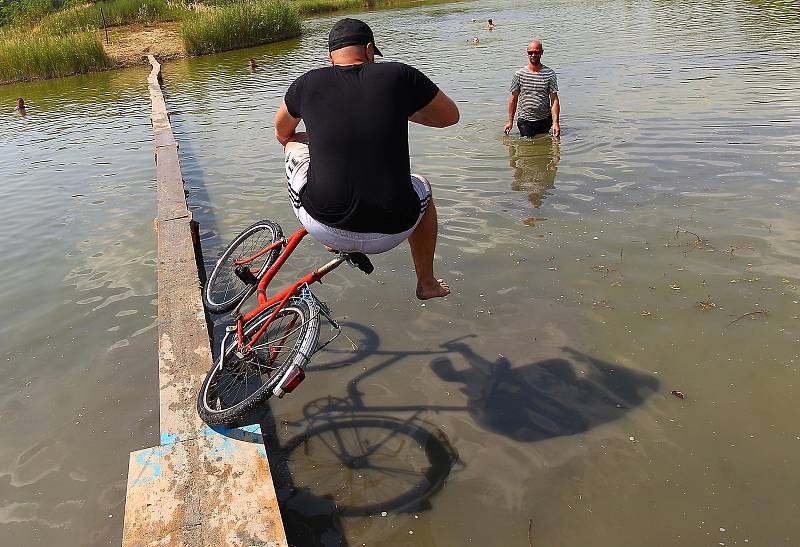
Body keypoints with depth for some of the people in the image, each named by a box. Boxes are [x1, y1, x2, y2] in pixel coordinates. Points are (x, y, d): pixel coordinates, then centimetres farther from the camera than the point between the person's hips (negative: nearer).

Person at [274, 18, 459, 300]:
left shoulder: (308, 83, 1)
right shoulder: (400, 75, -3)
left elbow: (282, 132, 22)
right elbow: (451, 115, 13)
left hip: (323, 229, 1)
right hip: (391, 232, 0)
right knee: (421, 187, 35)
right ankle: (427, 283, 46)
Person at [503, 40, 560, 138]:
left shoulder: (549, 73, -3)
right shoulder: (519, 74, -2)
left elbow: (554, 100, -4)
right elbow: (513, 99, 5)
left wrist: (556, 123, -12)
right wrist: (510, 122, 4)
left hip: (544, 121, 0)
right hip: (525, 121, 0)